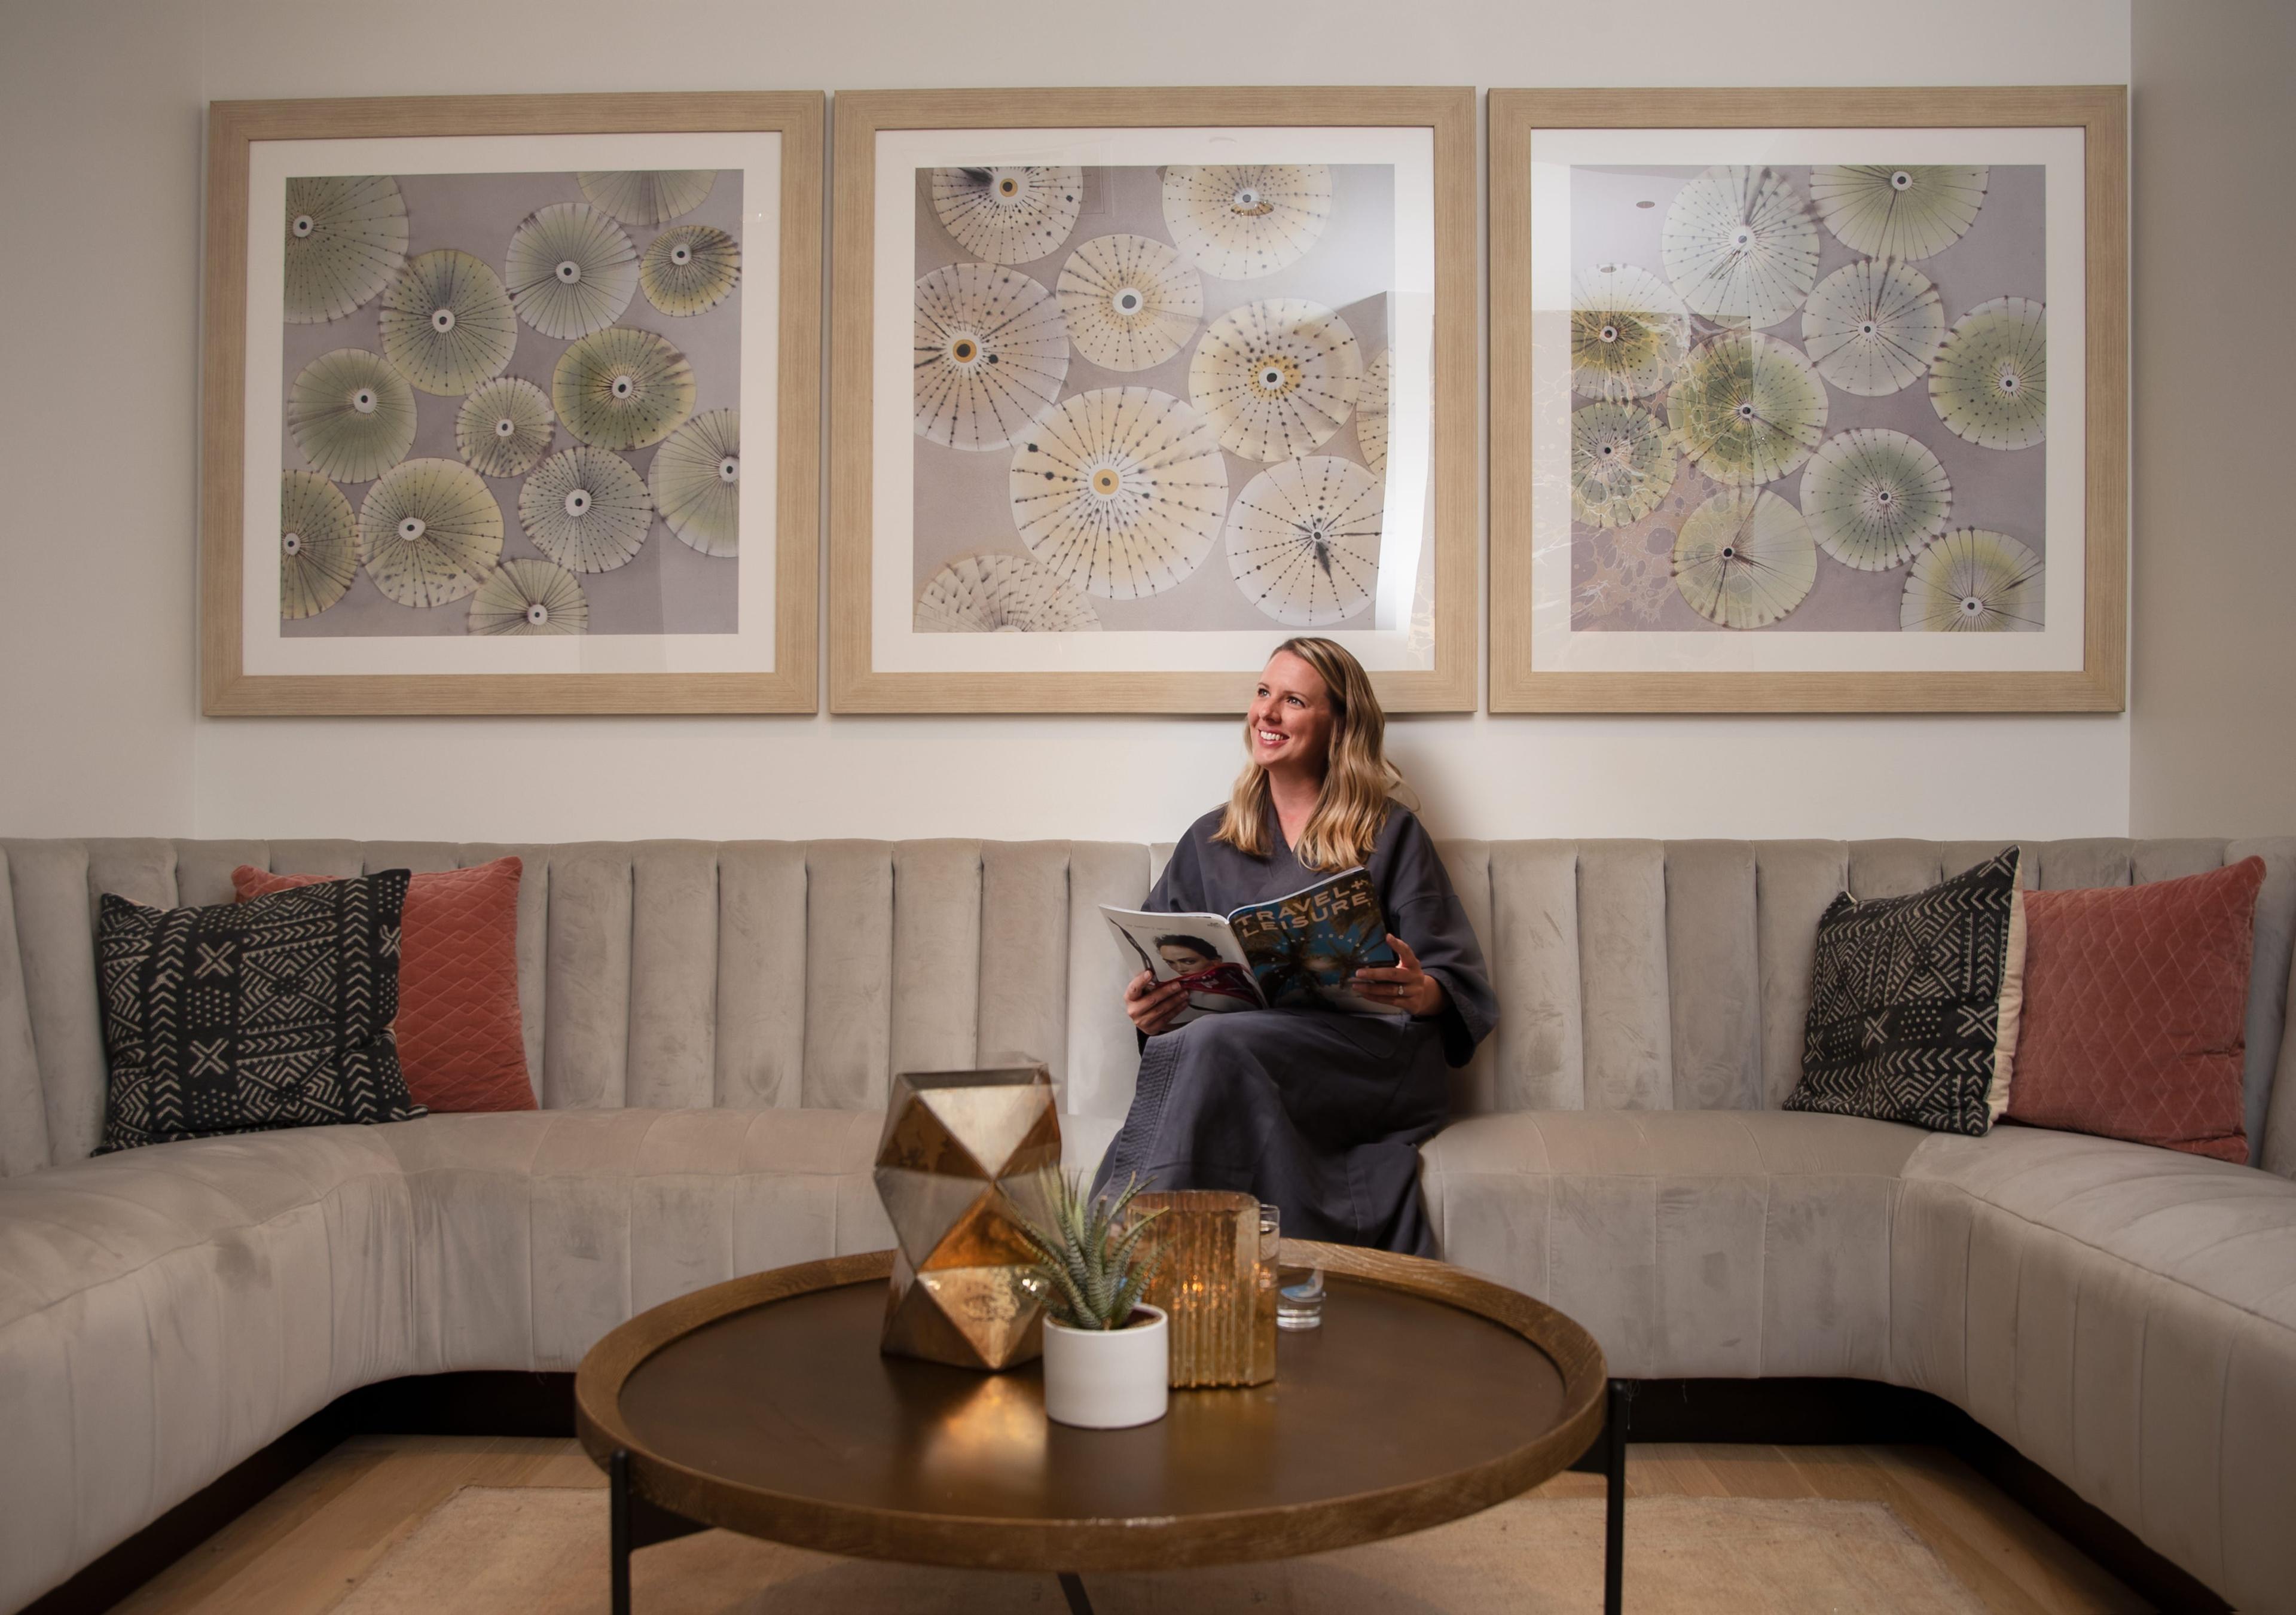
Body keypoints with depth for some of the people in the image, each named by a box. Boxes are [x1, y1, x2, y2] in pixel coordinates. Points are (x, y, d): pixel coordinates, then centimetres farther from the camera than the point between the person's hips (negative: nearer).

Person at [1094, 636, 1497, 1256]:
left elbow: (1459, 982, 7)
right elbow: (1167, 981, 20)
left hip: (1366, 1057, -2)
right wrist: (1151, 1011, -5)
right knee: (1176, 1043, -36)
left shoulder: (1392, 834, 15)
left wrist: (1422, 993, -18)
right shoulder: (1209, 841, 24)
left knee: (1214, 1046, -35)